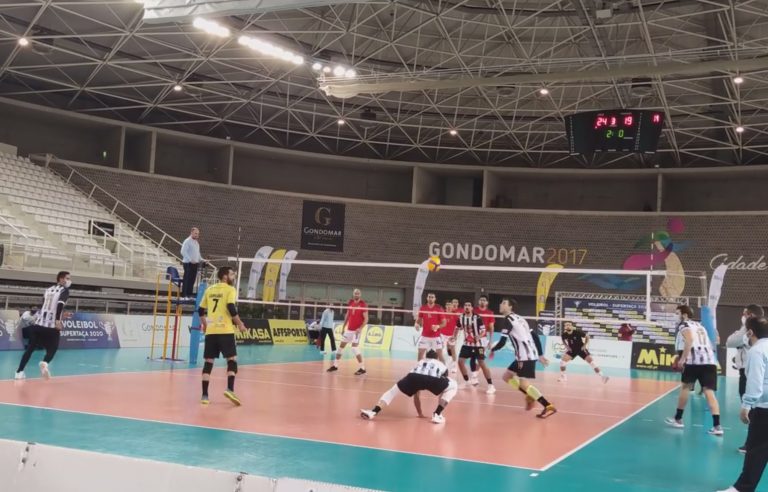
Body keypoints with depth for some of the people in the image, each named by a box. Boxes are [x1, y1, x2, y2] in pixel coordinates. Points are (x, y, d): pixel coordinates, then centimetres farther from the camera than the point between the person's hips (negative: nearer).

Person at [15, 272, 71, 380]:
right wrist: (58, 320, -28)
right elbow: (60, 304, -19)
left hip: (39, 323, 5)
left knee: (31, 347, 14)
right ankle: (44, 363, -22)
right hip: (52, 325, -5)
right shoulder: (64, 290, 0)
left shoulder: (48, 289, 19)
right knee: (52, 349, 8)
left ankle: (19, 372, 10)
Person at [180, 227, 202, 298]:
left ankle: (190, 294, 14)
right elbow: (183, 252, -17)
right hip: (188, 263, -8)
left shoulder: (196, 243, 17)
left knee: (192, 279, 8)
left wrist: (201, 260, 9)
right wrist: (190, 260, -21)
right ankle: (184, 295, -4)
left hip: (195, 263, 8)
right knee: (187, 279, -6)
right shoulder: (187, 241, -9)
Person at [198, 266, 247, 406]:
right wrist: (240, 324, -4)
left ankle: (204, 395, 5)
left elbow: (201, 310, 16)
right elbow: (231, 308, -15)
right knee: (232, 360, 1)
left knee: (208, 362, 7)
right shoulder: (230, 289, -2)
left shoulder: (209, 289, 14)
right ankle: (230, 389, -16)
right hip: (225, 331, -5)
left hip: (210, 331, 5)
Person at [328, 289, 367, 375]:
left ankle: (362, 368, -9)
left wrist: (360, 328, -25)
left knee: (355, 347, -16)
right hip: (348, 329, 7)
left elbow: (366, 319, -14)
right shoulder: (350, 303, 6)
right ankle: (335, 365, 24)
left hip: (356, 330, -7)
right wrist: (343, 327, 16)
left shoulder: (363, 305, -12)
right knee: (341, 346, 11)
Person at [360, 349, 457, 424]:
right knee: (453, 386, 24)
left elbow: (416, 395, 48)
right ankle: (437, 414, 14)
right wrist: (440, 411, 53)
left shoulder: (419, 363, 45)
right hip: (433, 379, -2)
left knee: (394, 390, 26)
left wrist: (419, 413, 58)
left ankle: (374, 411, 7)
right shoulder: (442, 365, 42)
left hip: (414, 376, 3)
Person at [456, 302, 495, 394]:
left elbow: (483, 330, -16)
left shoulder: (477, 318, -18)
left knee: (482, 364, -10)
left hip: (478, 344, -5)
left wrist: (479, 337, -34)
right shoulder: (461, 318, -3)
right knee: (460, 361, -1)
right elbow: (458, 328, 15)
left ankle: (491, 385, -5)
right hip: (467, 343, 5)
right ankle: (466, 381, 20)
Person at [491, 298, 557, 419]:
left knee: (524, 384, -11)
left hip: (525, 356, -9)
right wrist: (540, 355, 19)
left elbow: (502, 342, -11)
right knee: (506, 376, 16)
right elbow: (535, 336, 19)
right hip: (530, 354, 9)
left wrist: (492, 350, 8)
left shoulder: (507, 320, -6)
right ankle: (530, 395, 16)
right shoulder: (519, 319, 21)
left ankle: (549, 406, -16)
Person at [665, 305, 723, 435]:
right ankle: (717, 425, -12)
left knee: (685, 387, 13)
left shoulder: (684, 325, 6)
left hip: (695, 360, -6)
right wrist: (682, 355, 36)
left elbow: (690, 340, -14)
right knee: (709, 392, 0)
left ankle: (678, 419, 24)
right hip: (710, 360, 6)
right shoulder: (699, 325, 30)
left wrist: (682, 358, -13)